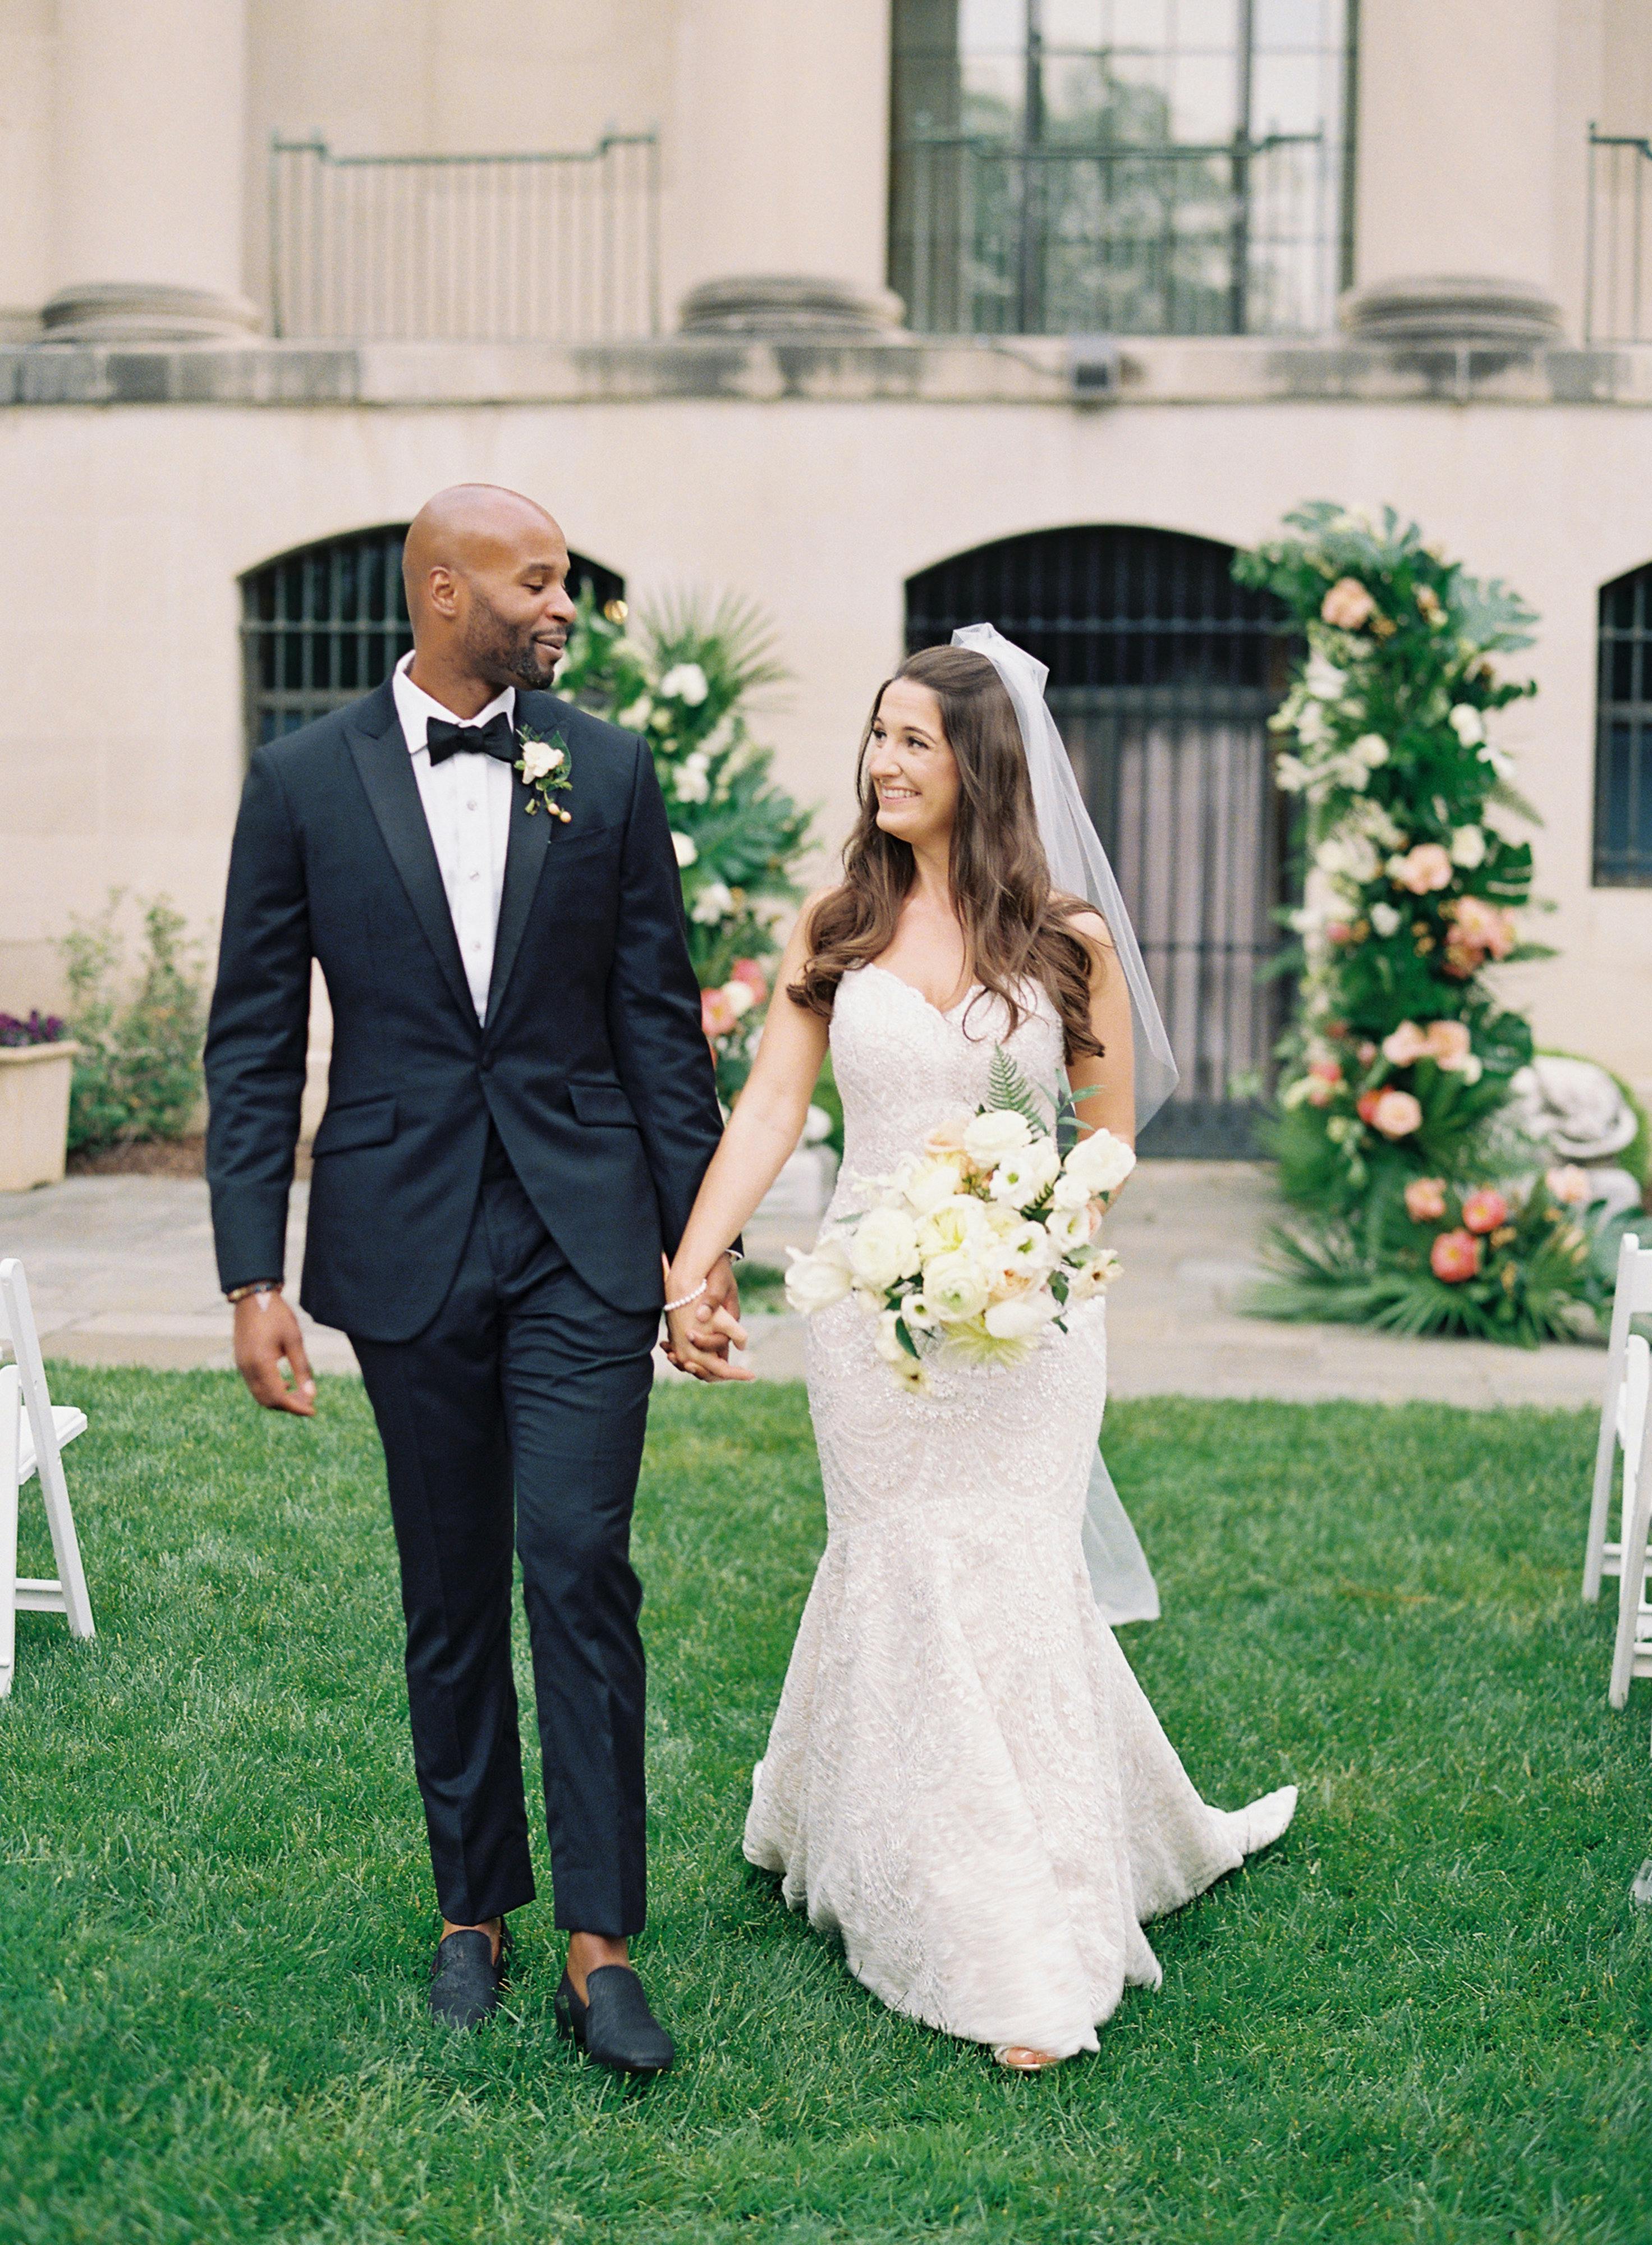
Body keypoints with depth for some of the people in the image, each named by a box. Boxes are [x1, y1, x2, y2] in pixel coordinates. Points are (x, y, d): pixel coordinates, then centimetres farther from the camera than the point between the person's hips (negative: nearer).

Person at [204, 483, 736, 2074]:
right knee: (449, 1593, 11)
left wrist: (701, 1236, 3)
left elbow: (659, 1019, 5)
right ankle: (473, 1911, 26)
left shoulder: (608, 771, 3)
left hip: (585, 1234, 0)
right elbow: (254, 1045, 1)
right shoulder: (304, 780, 0)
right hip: (405, 1240, 1)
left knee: (580, 1566, -7)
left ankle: (599, 1947, 1)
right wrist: (253, 1278, -5)